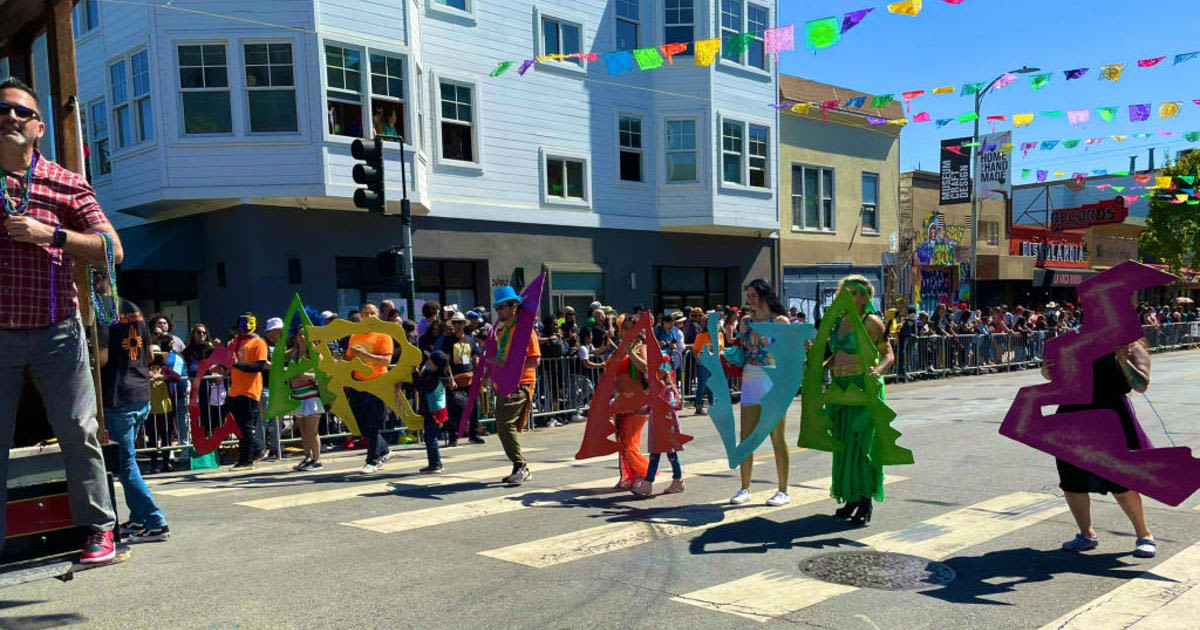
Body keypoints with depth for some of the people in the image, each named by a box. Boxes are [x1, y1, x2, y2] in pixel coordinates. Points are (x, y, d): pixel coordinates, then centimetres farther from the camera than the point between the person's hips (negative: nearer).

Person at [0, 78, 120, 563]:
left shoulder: (68, 185, 4)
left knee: (77, 430, -1)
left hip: (56, 332, -1)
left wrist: (50, 234, -14)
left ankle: (98, 528, 10)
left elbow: (112, 251, -3)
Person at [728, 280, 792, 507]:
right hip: (750, 382, 5)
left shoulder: (780, 321, -3)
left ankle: (783, 491, 11)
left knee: (777, 438, 1)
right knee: (746, 437, 6)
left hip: (774, 381, -5)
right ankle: (745, 488, 17)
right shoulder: (746, 321, 11)